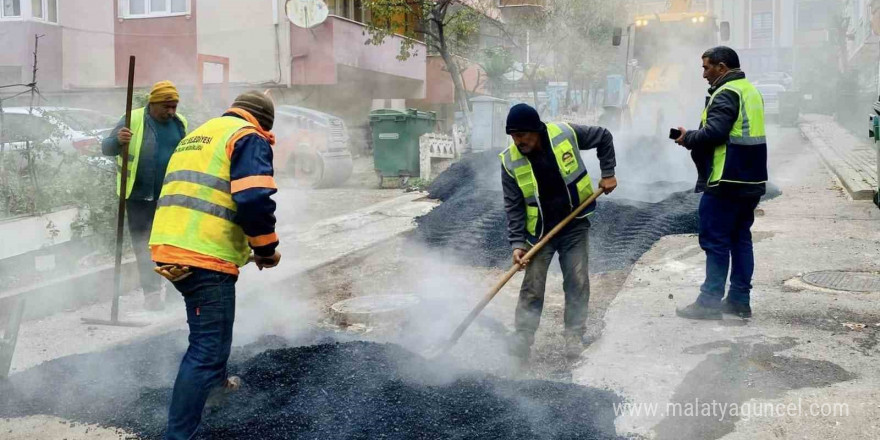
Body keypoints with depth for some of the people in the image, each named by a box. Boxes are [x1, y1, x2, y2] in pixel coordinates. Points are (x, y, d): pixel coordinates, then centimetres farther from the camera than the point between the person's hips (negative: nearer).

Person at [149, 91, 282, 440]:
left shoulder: (195, 136, 26)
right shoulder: (248, 138, -2)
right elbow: (255, 200, -17)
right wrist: (267, 250, -3)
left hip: (168, 249, 9)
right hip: (205, 257, -9)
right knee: (208, 346, -4)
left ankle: (214, 380, 51)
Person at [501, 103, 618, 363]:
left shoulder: (566, 134, -15)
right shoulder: (511, 162, -14)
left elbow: (604, 137, 3)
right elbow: (514, 207, -10)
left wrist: (608, 173, -1)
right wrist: (517, 243, -18)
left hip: (575, 225, 0)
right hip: (539, 231, 0)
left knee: (577, 282, 0)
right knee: (532, 287, -1)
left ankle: (574, 336, 14)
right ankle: (522, 339, 7)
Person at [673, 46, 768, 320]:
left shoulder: (726, 94, -14)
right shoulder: (751, 91, 17)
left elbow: (713, 133, -25)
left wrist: (688, 138, -7)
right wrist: (694, 137, 12)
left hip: (726, 182, -10)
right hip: (751, 182, 10)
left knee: (715, 241, -4)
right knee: (741, 239, 13)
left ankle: (710, 302, -1)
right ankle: (739, 300, 18)